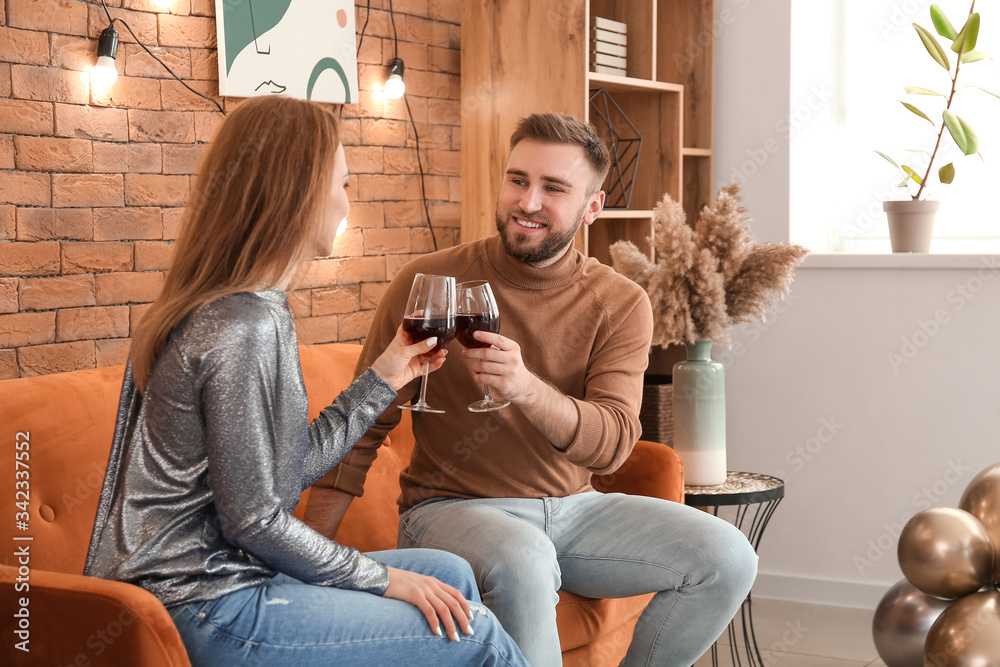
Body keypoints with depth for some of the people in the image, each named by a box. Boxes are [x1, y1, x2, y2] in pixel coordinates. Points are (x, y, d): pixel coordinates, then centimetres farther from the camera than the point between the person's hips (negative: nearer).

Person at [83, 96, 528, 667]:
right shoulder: (246, 328, -22)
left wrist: (384, 378, 16)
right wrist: (383, 578, -10)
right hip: (204, 609, -10)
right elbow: (254, 519, -20)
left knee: (451, 574, 16)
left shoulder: (244, 311, 9)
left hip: (219, 573, 10)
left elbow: (296, 465, 11)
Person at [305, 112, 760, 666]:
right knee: (522, 563, -38)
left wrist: (527, 389, -34)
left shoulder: (620, 304, -1)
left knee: (727, 558, -13)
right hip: (451, 507, -4)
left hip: (572, 507, 4)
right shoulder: (430, 282, -7)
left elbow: (612, 444, -14)